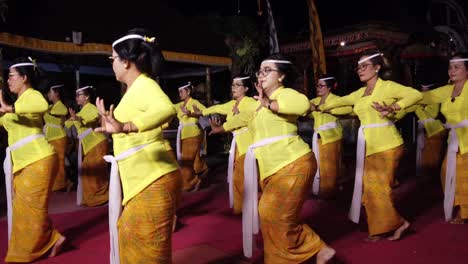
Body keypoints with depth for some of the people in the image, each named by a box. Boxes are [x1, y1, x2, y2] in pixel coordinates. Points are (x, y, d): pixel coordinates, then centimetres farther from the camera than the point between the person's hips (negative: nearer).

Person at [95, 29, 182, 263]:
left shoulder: (143, 85, -14)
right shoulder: (136, 88, 17)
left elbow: (166, 109, -38)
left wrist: (125, 127, -50)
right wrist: (111, 120, 40)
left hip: (154, 180, -10)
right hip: (143, 179, 10)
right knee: (132, 239, 21)